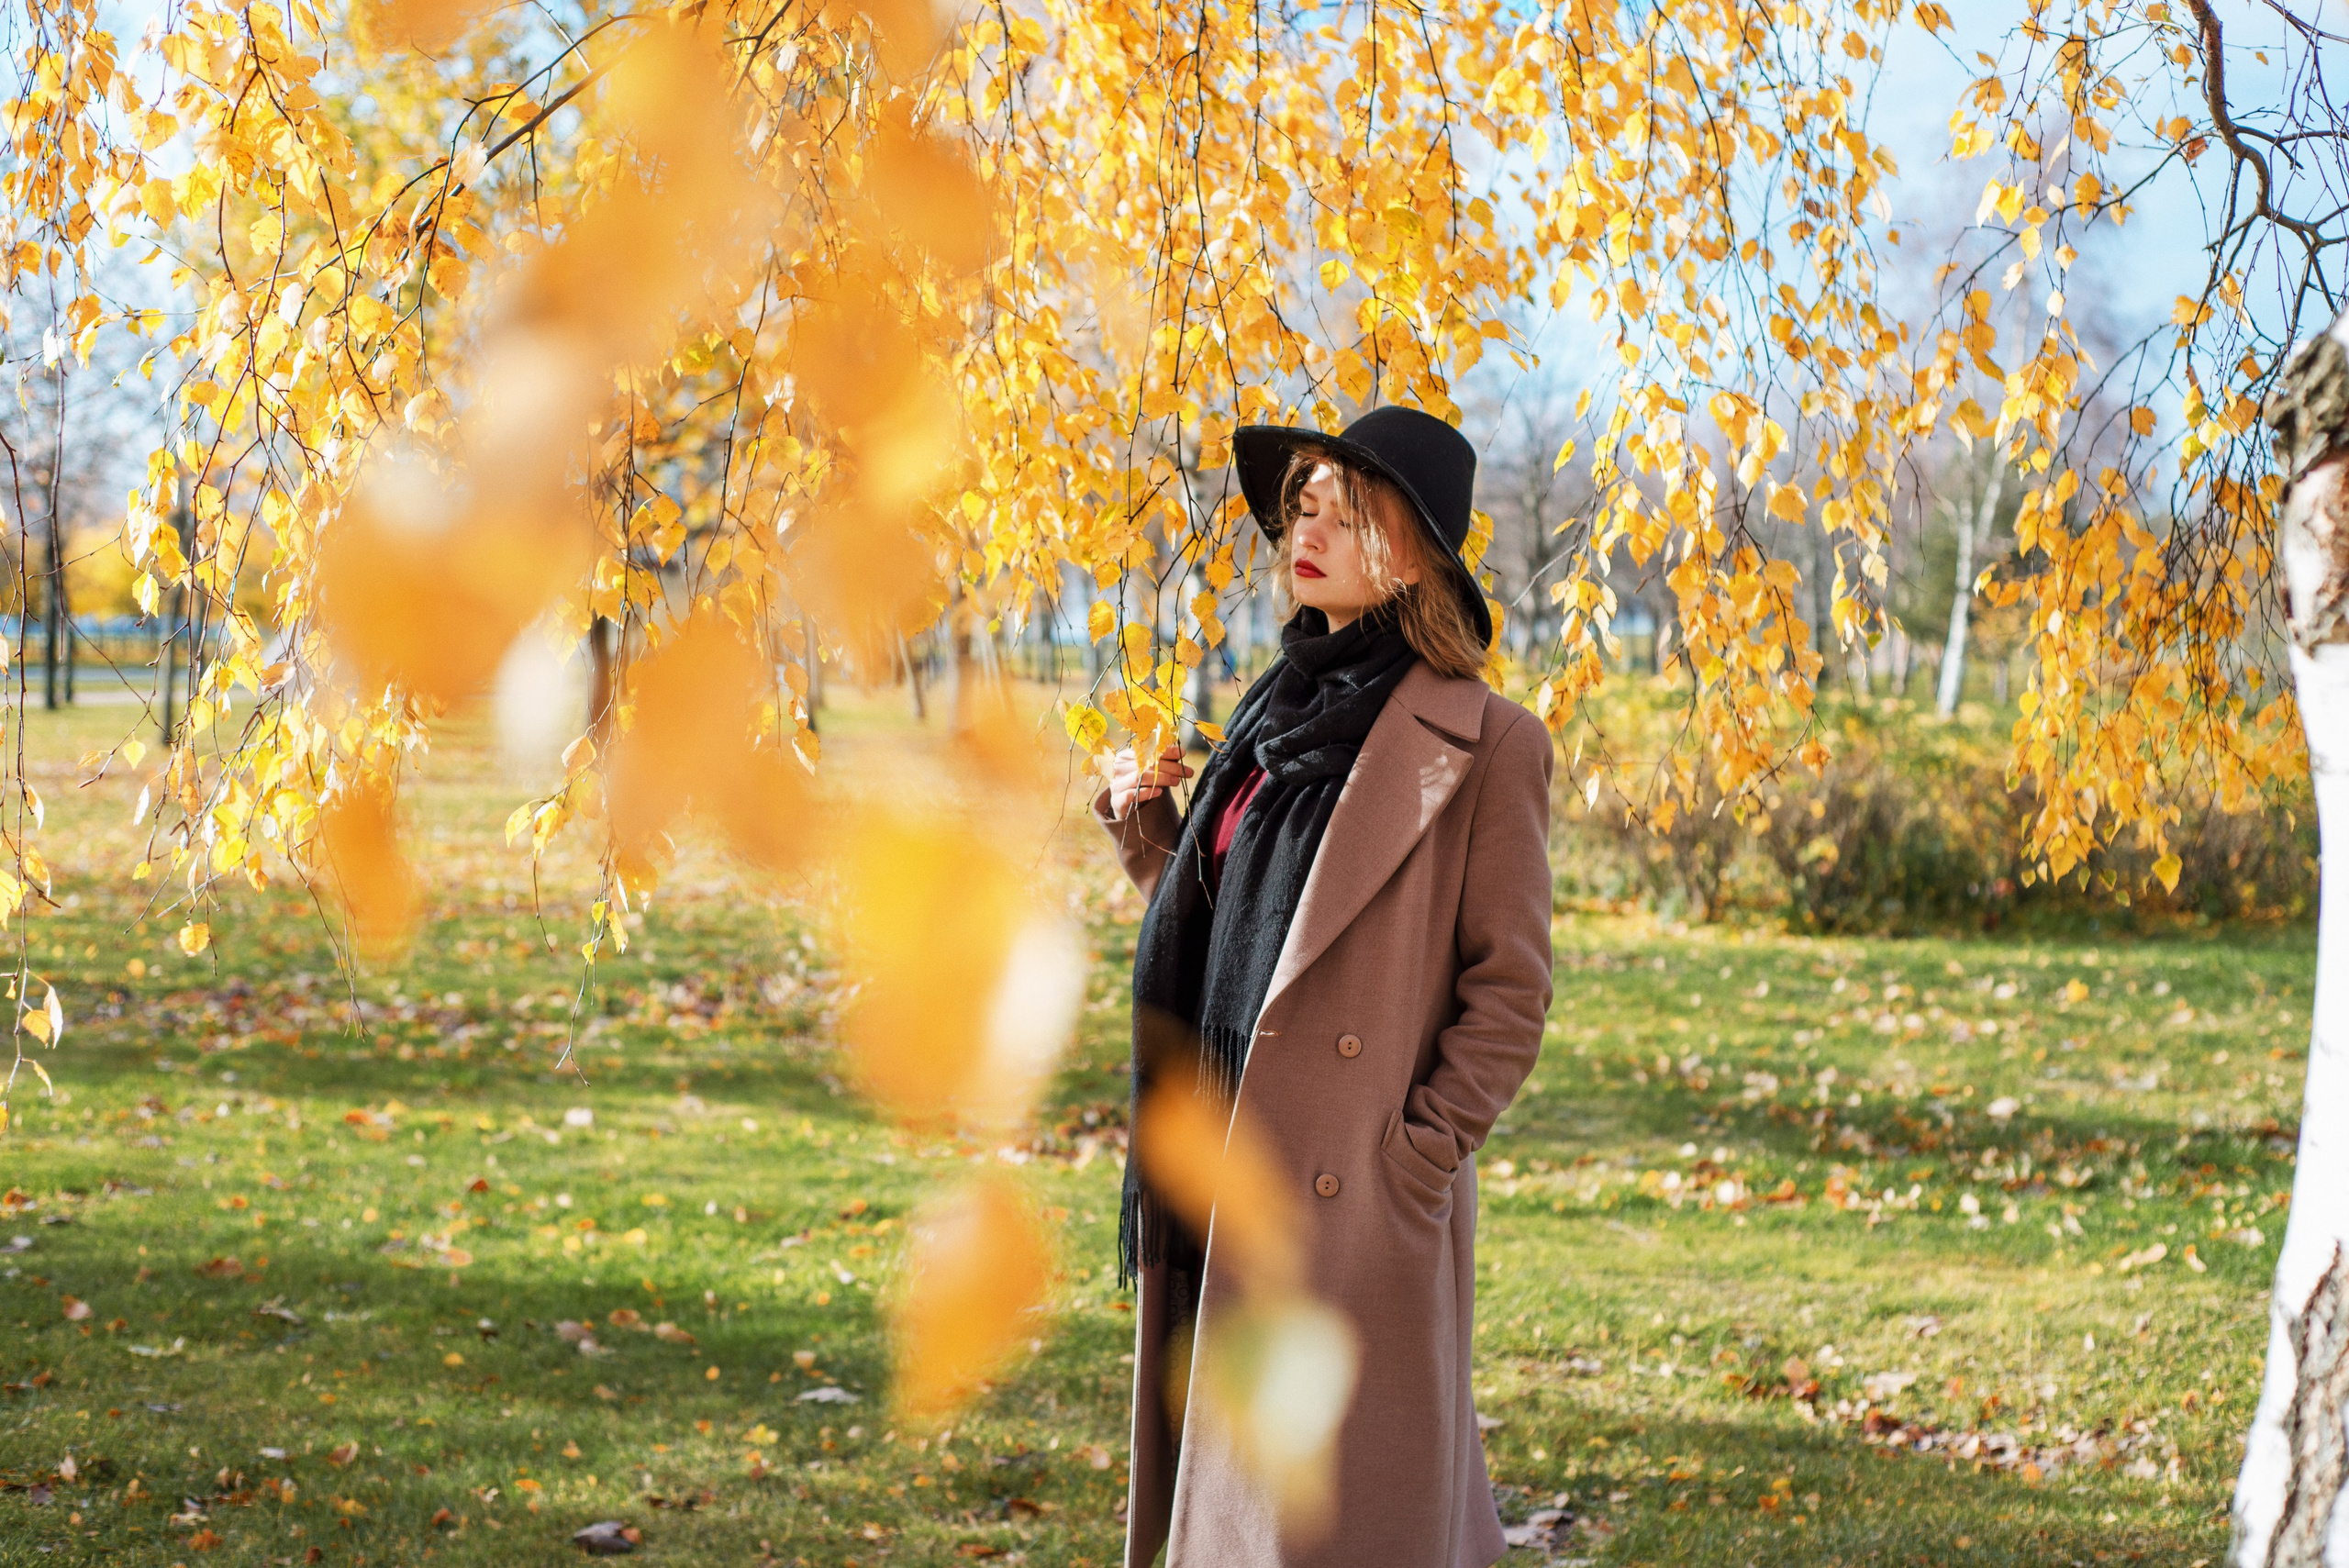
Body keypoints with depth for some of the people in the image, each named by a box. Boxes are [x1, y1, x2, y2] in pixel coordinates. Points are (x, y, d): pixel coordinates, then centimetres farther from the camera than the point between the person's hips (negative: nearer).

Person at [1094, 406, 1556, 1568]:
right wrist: (1143, 826, 9)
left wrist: (1419, 1158, -13)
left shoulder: (1482, 744, -7)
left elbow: (1509, 991, -8)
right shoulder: (1281, 712, 14)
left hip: (1360, 1201, -7)